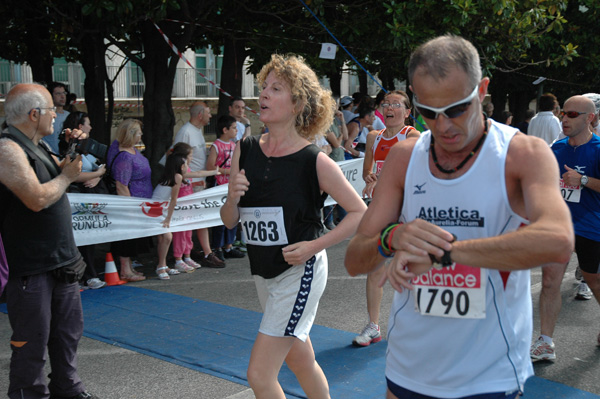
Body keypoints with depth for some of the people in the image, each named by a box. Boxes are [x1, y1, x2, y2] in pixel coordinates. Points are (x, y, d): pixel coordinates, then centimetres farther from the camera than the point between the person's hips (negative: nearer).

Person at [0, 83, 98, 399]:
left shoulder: (37, 145, 12)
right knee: (33, 341, 2)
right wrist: (68, 175, -11)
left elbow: (57, 176, 28)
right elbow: (38, 199, -28)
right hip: (30, 267, -10)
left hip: (60, 260, 10)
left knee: (68, 331, 20)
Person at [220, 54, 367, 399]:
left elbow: (360, 214, -10)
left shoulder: (315, 161, -15)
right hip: (264, 273, 6)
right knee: (302, 363, 23)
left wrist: (313, 246, -17)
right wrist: (232, 198, -17)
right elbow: (230, 221, 4)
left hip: (300, 273, -6)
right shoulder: (245, 151, 0)